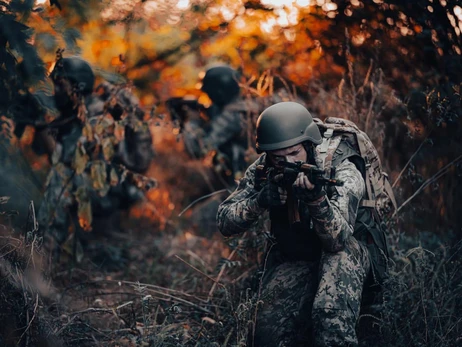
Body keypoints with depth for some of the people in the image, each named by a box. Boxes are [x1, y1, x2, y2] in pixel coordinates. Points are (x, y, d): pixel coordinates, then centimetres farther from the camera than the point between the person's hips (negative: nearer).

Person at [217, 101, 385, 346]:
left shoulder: (342, 171, -25)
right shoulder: (263, 170, -15)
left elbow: (337, 240, -35)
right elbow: (224, 222, -18)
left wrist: (317, 198, -52)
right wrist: (260, 201, -37)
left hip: (344, 255, -4)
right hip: (291, 259, 4)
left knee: (331, 313, -33)